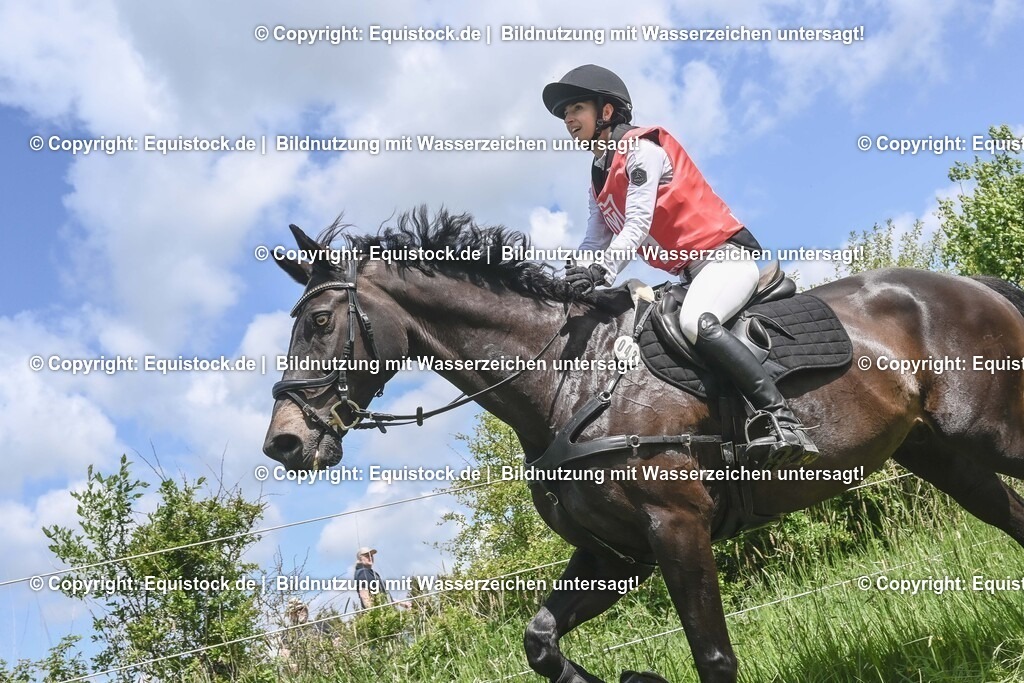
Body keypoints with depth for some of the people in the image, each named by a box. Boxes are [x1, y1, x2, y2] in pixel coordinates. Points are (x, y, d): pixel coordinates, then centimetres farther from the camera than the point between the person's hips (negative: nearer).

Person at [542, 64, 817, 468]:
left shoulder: (641, 150, -7)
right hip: (689, 273, 10)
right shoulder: (598, 180, 19)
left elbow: (637, 226, -20)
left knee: (695, 322, -37)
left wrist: (601, 271, -34)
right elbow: (594, 244, 15)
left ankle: (782, 422, -41)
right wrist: (568, 284, -5)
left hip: (723, 255, -10)